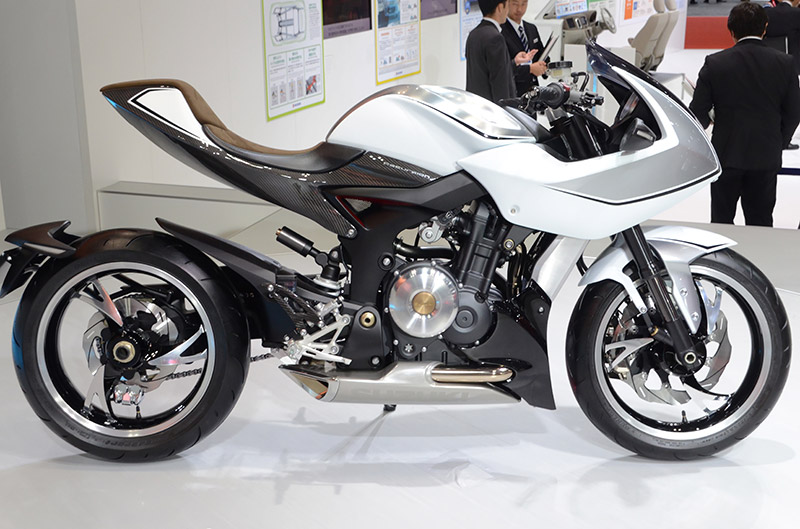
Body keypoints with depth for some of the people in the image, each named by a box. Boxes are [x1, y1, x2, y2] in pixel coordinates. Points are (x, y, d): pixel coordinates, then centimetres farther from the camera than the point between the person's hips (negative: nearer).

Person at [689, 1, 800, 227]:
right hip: (766, 158, 2)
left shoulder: (715, 63, -10)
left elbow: (698, 111, -6)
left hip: (727, 155, -1)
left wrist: (707, 121, 17)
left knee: (721, 222, 11)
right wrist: (777, 144, 16)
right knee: (760, 223, 12)